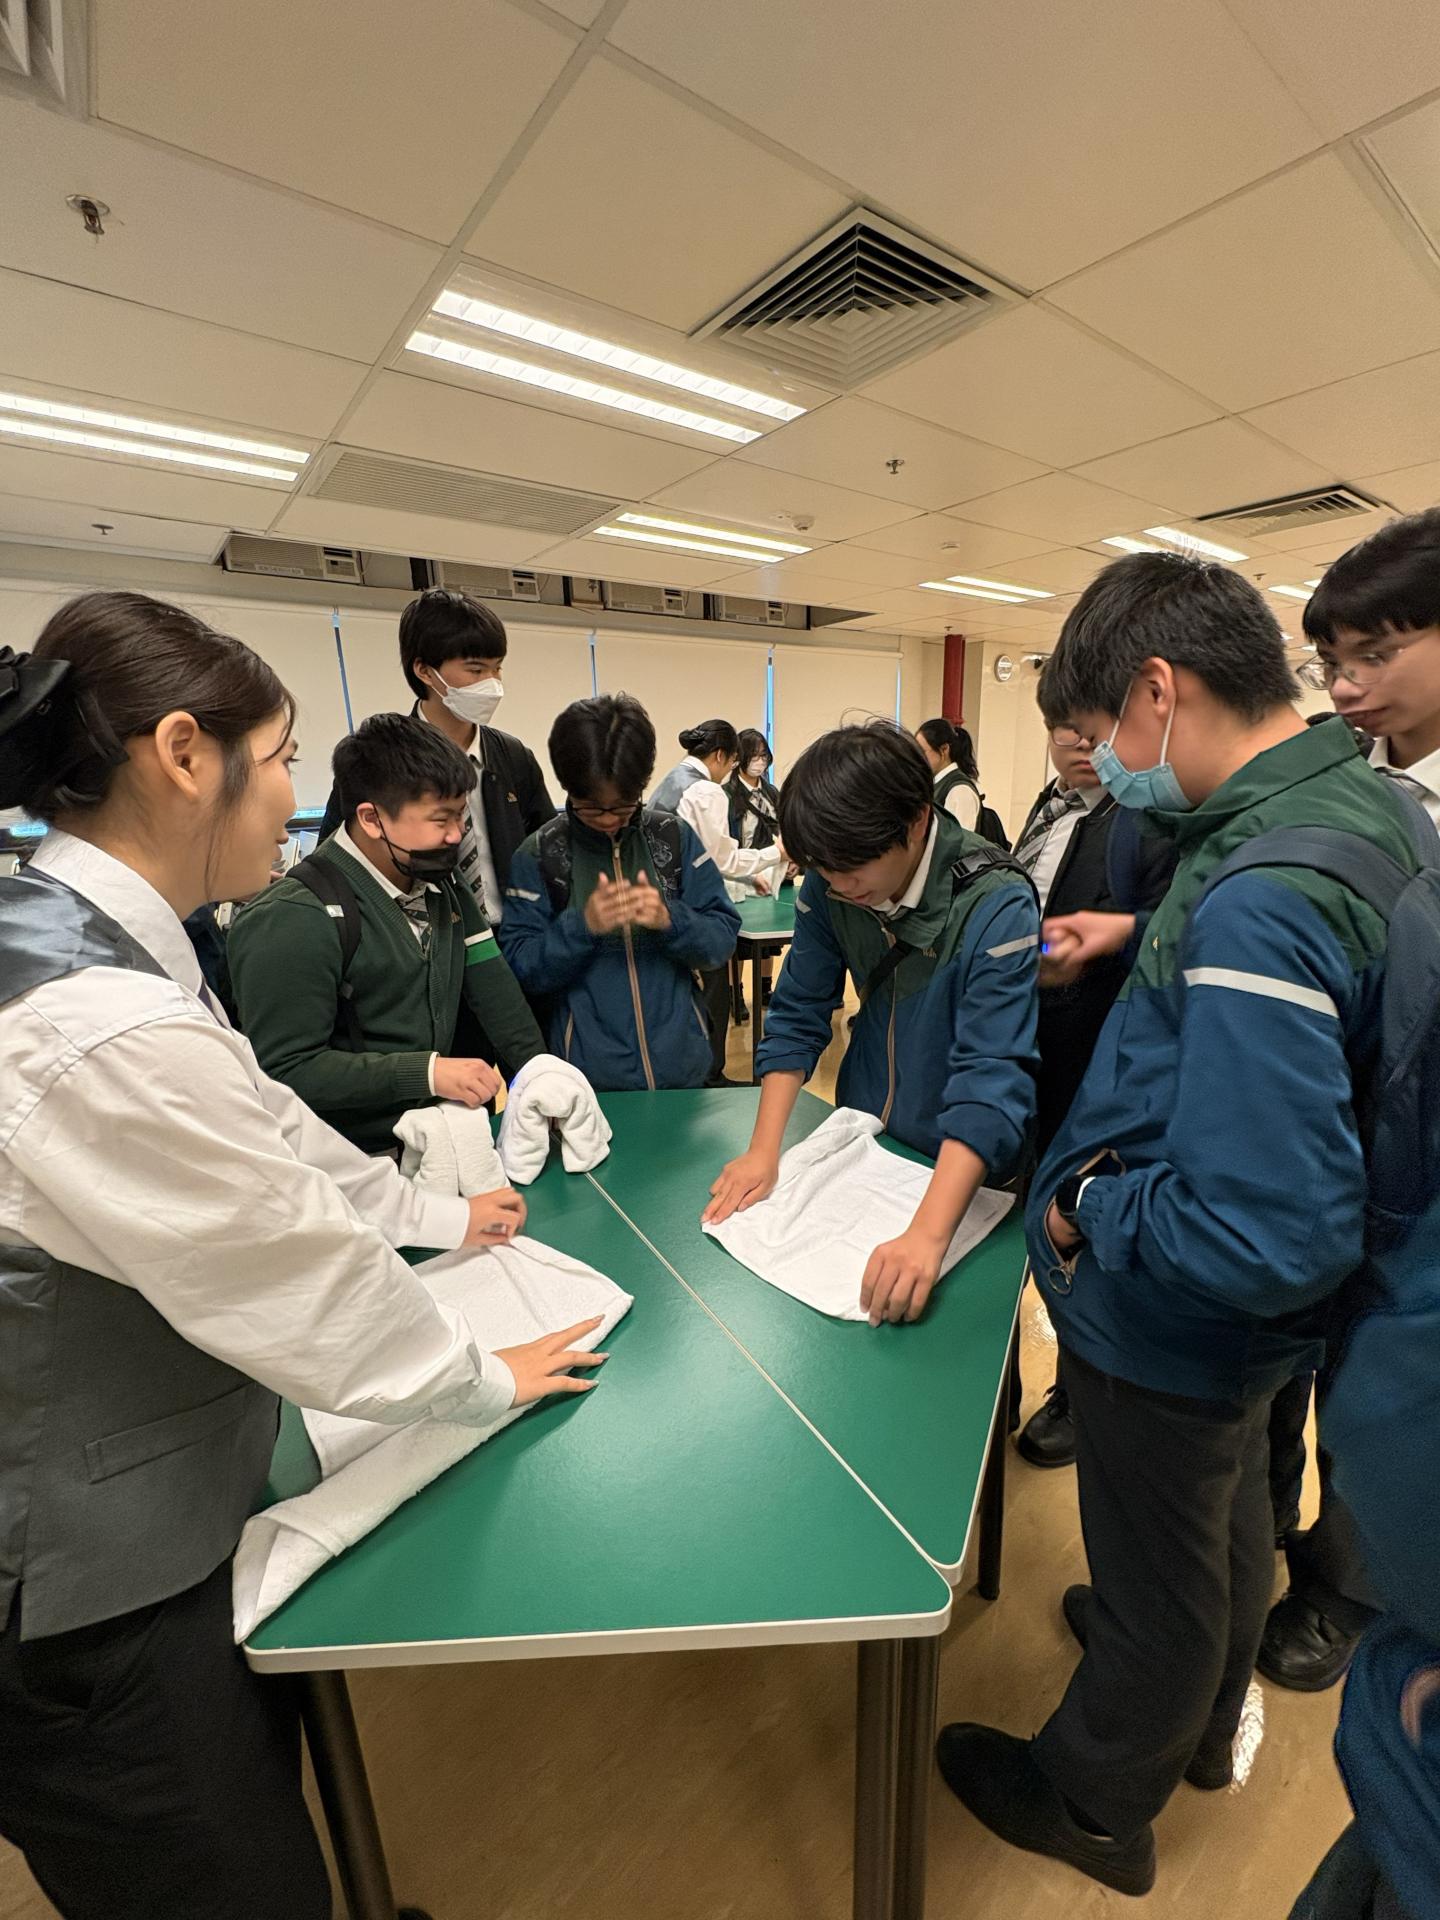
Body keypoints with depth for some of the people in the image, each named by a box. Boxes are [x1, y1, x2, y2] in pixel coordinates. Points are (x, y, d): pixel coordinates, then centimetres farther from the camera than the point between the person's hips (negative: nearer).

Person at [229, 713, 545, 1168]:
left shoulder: (443, 884, 7)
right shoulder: (294, 920, -17)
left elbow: (494, 991, 4)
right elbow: (286, 1070, -19)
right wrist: (425, 1072, -23)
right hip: (356, 1167, -6)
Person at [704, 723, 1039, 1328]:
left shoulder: (997, 908, -30)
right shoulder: (829, 888, -16)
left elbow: (992, 1078, -35)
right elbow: (799, 1014, -10)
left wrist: (927, 1233, -44)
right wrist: (764, 1151, -17)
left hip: (963, 1168, -3)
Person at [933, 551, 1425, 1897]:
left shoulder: (1255, 903, -35)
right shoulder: (1364, 800, -4)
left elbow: (1270, 1239, -36)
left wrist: (1088, 1208, -21)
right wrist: (1143, 941, 1)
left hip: (1172, 1329, -8)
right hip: (1243, 1329, 9)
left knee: (1156, 1580, 20)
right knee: (1226, 1519, 33)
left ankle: (1093, 1801, 51)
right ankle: (1203, 1718, 64)